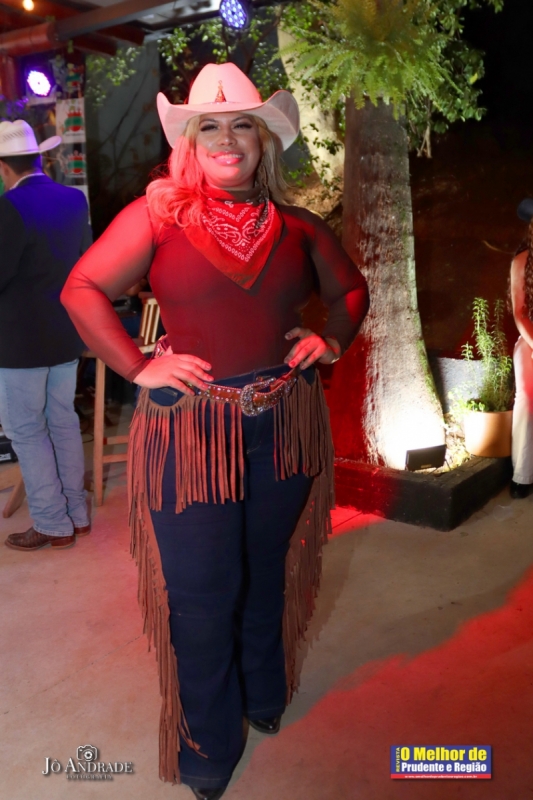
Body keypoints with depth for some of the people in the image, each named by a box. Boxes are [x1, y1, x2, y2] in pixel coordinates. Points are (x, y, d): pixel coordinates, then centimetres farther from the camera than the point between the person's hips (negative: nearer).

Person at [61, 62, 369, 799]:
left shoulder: (295, 225, 6)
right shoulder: (158, 214, -4)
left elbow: (350, 288, 20)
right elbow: (82, 289, -5)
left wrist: (333, 339, 3)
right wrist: (137, 367, -12)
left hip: (286, 425, 4)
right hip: (193, 427, -3)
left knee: (271, 573, 19)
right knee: (202, 593, 7)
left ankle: (266, 696, 47)